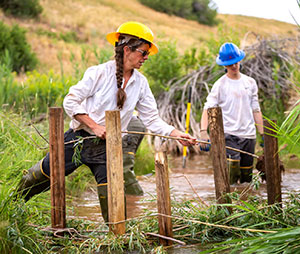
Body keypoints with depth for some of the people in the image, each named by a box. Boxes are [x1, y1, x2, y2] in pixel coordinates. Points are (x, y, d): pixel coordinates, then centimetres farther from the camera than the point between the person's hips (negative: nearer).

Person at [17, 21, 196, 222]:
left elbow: (152, 119, 3)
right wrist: (94, 126, -18)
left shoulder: (140, 83, 2)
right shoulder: (99, 73, -12)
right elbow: (70, 102, -11)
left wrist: (176, 134, -10)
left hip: (107, 146, 3)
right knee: (44, 173, 6)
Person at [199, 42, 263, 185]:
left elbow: (256, 110, 16)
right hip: (228, 134, -4)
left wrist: (263, 133, 12)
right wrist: (203, 131, -24)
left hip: (248, 134, 4)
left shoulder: (250, 82, 11)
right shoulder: (220, 85, -1)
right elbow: (208, 109, -8)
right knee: (232, 166, -24)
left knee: (247, 174, 7)